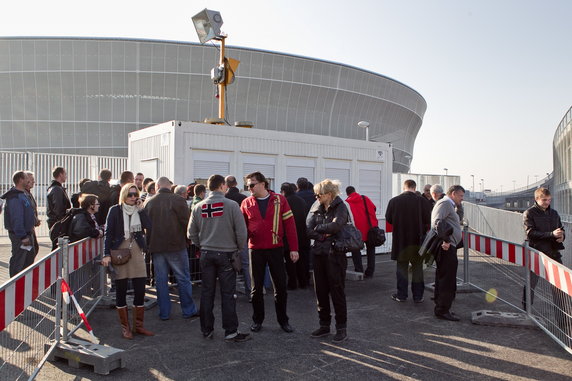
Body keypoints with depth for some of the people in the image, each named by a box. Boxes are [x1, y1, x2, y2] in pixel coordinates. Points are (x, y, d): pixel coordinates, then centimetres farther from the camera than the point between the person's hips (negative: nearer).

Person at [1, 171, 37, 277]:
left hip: (27, 233, 11)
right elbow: (16, 218, -24)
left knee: (30, 255, 20)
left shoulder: (22, 194, 12)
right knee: (18, 261, -2)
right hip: (19, 236, -10)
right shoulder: (15, 197, -20)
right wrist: (23, 236, -23)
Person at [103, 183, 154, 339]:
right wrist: (107, 254, -11)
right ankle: (125, 327, 15)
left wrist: (141, 210, -9)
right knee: (121, 290, 4)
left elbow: (149, 227, -6)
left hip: (136, 252, 3)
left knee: (140, 290, 3)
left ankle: (138, 325, 15)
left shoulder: (139, 210, 8)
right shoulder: (115, 210, -1)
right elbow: (108, 233, -4)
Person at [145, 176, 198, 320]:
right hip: (176, 245, -3)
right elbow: (186, 222, -9)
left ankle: (164, 313, 15)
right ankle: (188, 310, 14)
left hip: (156, 246, 3)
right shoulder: (178, 200, -9)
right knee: (183, 278, 7)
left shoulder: (148, 202, 2)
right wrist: (187, 239, 7)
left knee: (160, 280, 10)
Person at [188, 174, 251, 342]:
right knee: (228, 294, 2)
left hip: (206, 254, 4)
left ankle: (206, 329, 21)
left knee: (207, 292, 12)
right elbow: (241, 232, -11)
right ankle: (231, 331, 8)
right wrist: (239, 248, 6)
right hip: (226, 253, -4)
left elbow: (192, 234, 5)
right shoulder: (231, 205, -11)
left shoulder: (198, 207, 1)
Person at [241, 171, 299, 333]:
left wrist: (294, 248, -7)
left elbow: (289, 224, -3)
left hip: (276, 249, -1)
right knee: (257, 287, 11)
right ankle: (257, 320, 25)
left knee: (280, 286, 6)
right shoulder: (246, 203, 3)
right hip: (255, 250, 1)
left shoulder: (280, 200, -2)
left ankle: (283, 320, 21)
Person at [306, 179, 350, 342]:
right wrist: (323, 235, -16)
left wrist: (318, 228, -10)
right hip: (319, 254, 6)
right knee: (321, 291, 11)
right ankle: (324, 325, 25)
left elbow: (336, 226, -23)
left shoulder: (340, 207, -6)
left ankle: (342, 327, 13)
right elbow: (309, 230, -1)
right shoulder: (316, 209, 9)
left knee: (337, 291, 1)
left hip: (335, 254, -6)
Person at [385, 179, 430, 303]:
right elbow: (427, 220, -8)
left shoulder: (394, 201, -8)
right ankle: (418, 296, 15)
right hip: (417, 239, 0)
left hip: (400, 239, 0)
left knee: (402, 267, 11)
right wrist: (422, 231, 11)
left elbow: (388, 218, -1)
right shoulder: (422, 201, -9)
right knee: (417, 267, 11)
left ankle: (401, 294, 16)